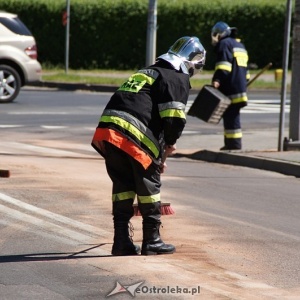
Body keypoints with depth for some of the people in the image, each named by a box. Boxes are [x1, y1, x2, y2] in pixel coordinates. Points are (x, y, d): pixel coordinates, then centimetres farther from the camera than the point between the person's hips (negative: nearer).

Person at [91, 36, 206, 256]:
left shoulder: (147, 73, 31)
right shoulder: (178, 79, 4)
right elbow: (174, 117, -9)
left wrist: (157, 155, 39)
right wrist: (170, 142, 11)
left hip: (106, 130, 7)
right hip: (132, 138, -7)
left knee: (123, 185, 17)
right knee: (149, 185, 7)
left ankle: (122, 241, 17)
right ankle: (152, 241, 12)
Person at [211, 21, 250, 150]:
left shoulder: (224, 44, -4)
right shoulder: (240, 45, 25)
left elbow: (223, 64, -19)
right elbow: (246, 71, 28)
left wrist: (217, 80, -27)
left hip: (230, 88, -9)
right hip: (241, 87, 9)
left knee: (231, 117, -11)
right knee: (230, 116, 14)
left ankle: (234, 145, -15)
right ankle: (229, 144, 17)